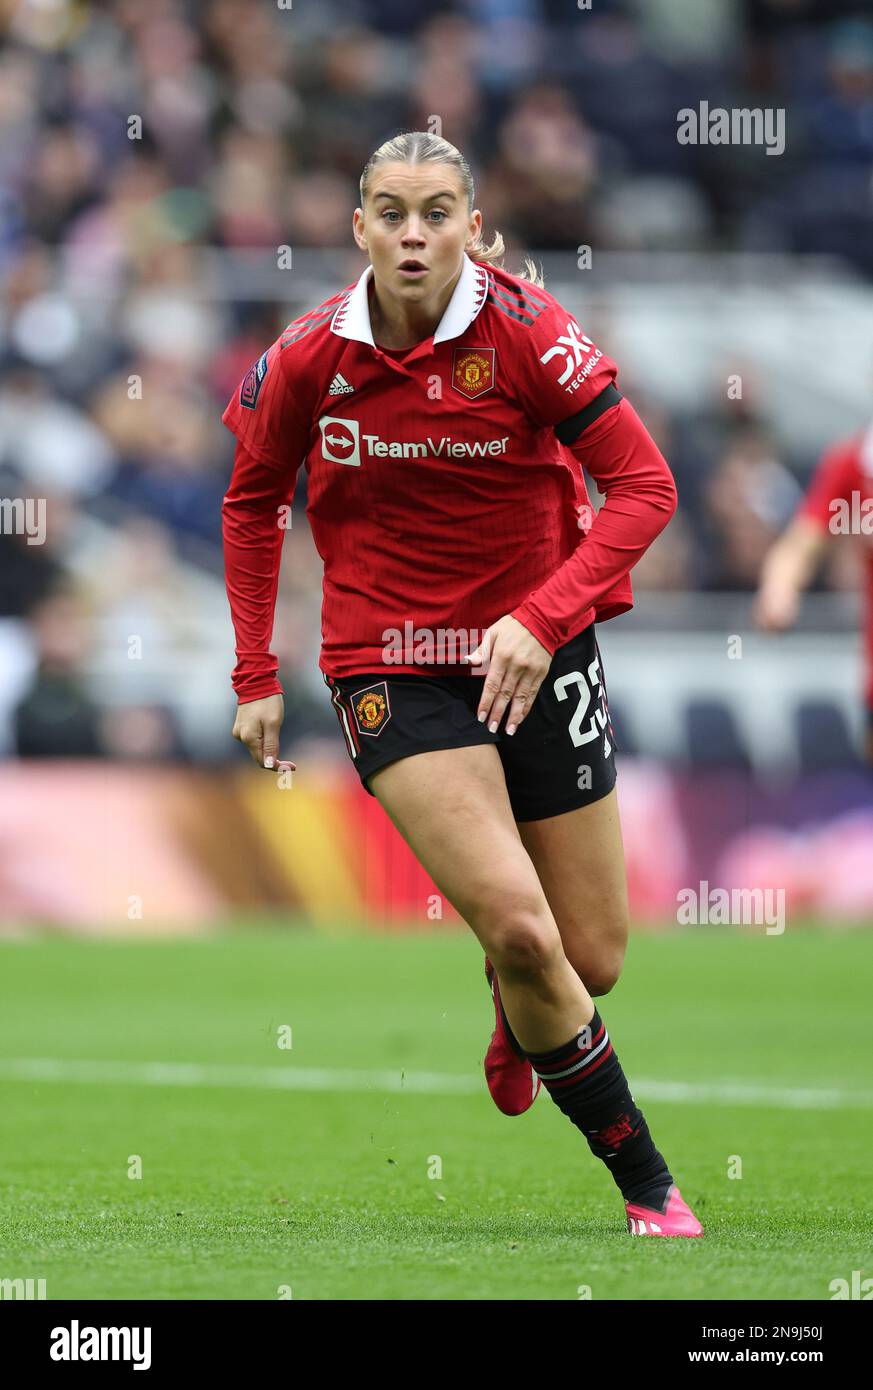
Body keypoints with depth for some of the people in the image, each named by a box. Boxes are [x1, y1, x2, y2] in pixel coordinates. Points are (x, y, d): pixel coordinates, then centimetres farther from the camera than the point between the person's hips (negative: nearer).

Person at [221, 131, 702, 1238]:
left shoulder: (523, 329, -12)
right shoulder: (310, 359, -7)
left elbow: (644, 485, -12)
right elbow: (252, 501, 11)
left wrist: (543, 616, -24)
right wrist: (255, 676, 7)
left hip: (535, 653, 1)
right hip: (390, 666, -1)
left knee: (589, 962, 4)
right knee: (518, 927, -19)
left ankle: (513, 1010, 44)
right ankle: (645, 1181, -4)